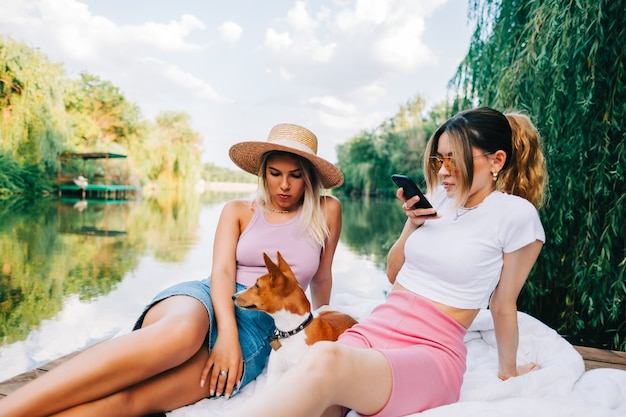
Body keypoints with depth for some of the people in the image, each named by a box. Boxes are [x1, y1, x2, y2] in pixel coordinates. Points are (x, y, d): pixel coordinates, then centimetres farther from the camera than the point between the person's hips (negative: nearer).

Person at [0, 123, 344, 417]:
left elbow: (321, 277, 26)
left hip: (259, 331, 0)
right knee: (183, 330, -42)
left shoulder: (326, 212, 14)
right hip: (205, 301, 0)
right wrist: (227, 332, -18)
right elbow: (222, 270, -1)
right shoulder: (237, 211, 14)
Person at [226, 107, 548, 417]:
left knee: (326, 361, -38)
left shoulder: (516, 215, -5)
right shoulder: (440, 197, 11)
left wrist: (508, 370, 17)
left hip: (431, 353, -5)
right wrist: (412, 223, 3)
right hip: (373, 330, 5)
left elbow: (503, 305, 6)